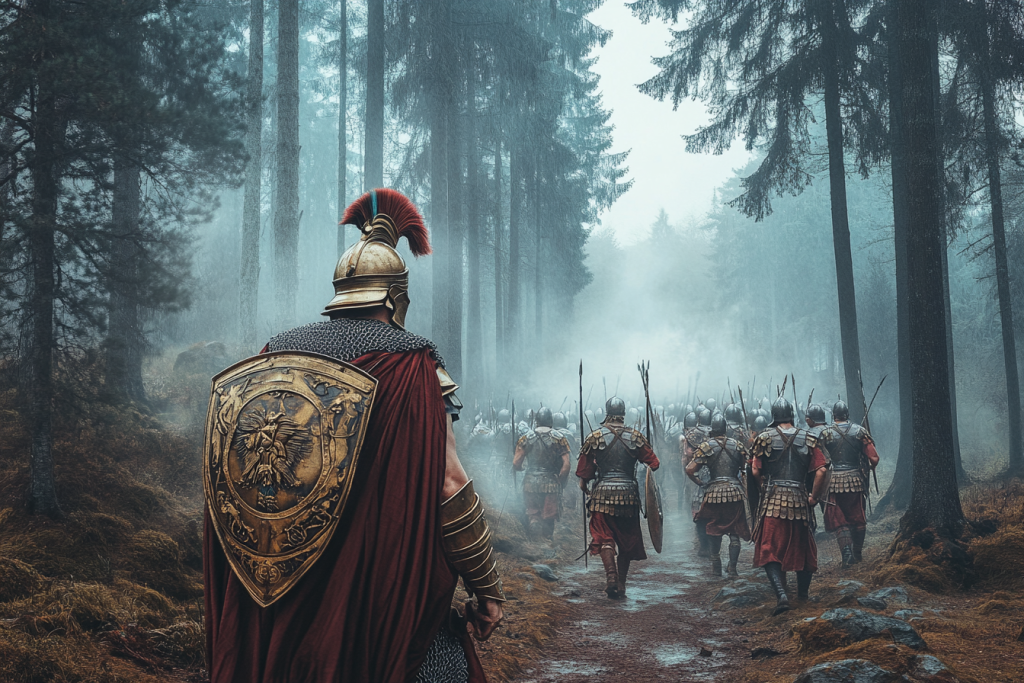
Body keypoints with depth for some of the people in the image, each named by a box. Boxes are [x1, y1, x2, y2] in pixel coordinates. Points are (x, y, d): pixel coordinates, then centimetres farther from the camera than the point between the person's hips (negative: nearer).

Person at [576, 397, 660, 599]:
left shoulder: (594, 438, -2)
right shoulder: (636, 437, 1)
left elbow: (584, 471, -1)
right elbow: (653, 464, 1)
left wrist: (585, 486, 16)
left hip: (602, 493, -1)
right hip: (629, 494, 2)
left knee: (604, 538, 1)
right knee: (626, 541, 12)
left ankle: (611, 575, -21)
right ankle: (621, 584, 15)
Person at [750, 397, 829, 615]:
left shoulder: (764, 437, -1)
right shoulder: (807, 438, 4)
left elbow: (755, 471, -4)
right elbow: (821, 470, -3)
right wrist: (814, 497, 6)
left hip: (772, 500, -2)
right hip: (799, 499, 2)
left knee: (770, 549, 0)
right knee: (802, 546, 19)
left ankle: (781, 593, -18)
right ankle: (803, 591, 34)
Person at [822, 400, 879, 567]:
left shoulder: (825, 433, -5)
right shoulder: (860, 431, -1)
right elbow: (873, 457, -3)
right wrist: (869, 470, 16)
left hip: (833, 481, -2)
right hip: (855, 480, 2)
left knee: (839, 520, 6)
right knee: (857, 518, 17)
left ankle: (847, 551, -12)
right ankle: (857, 554, 26)